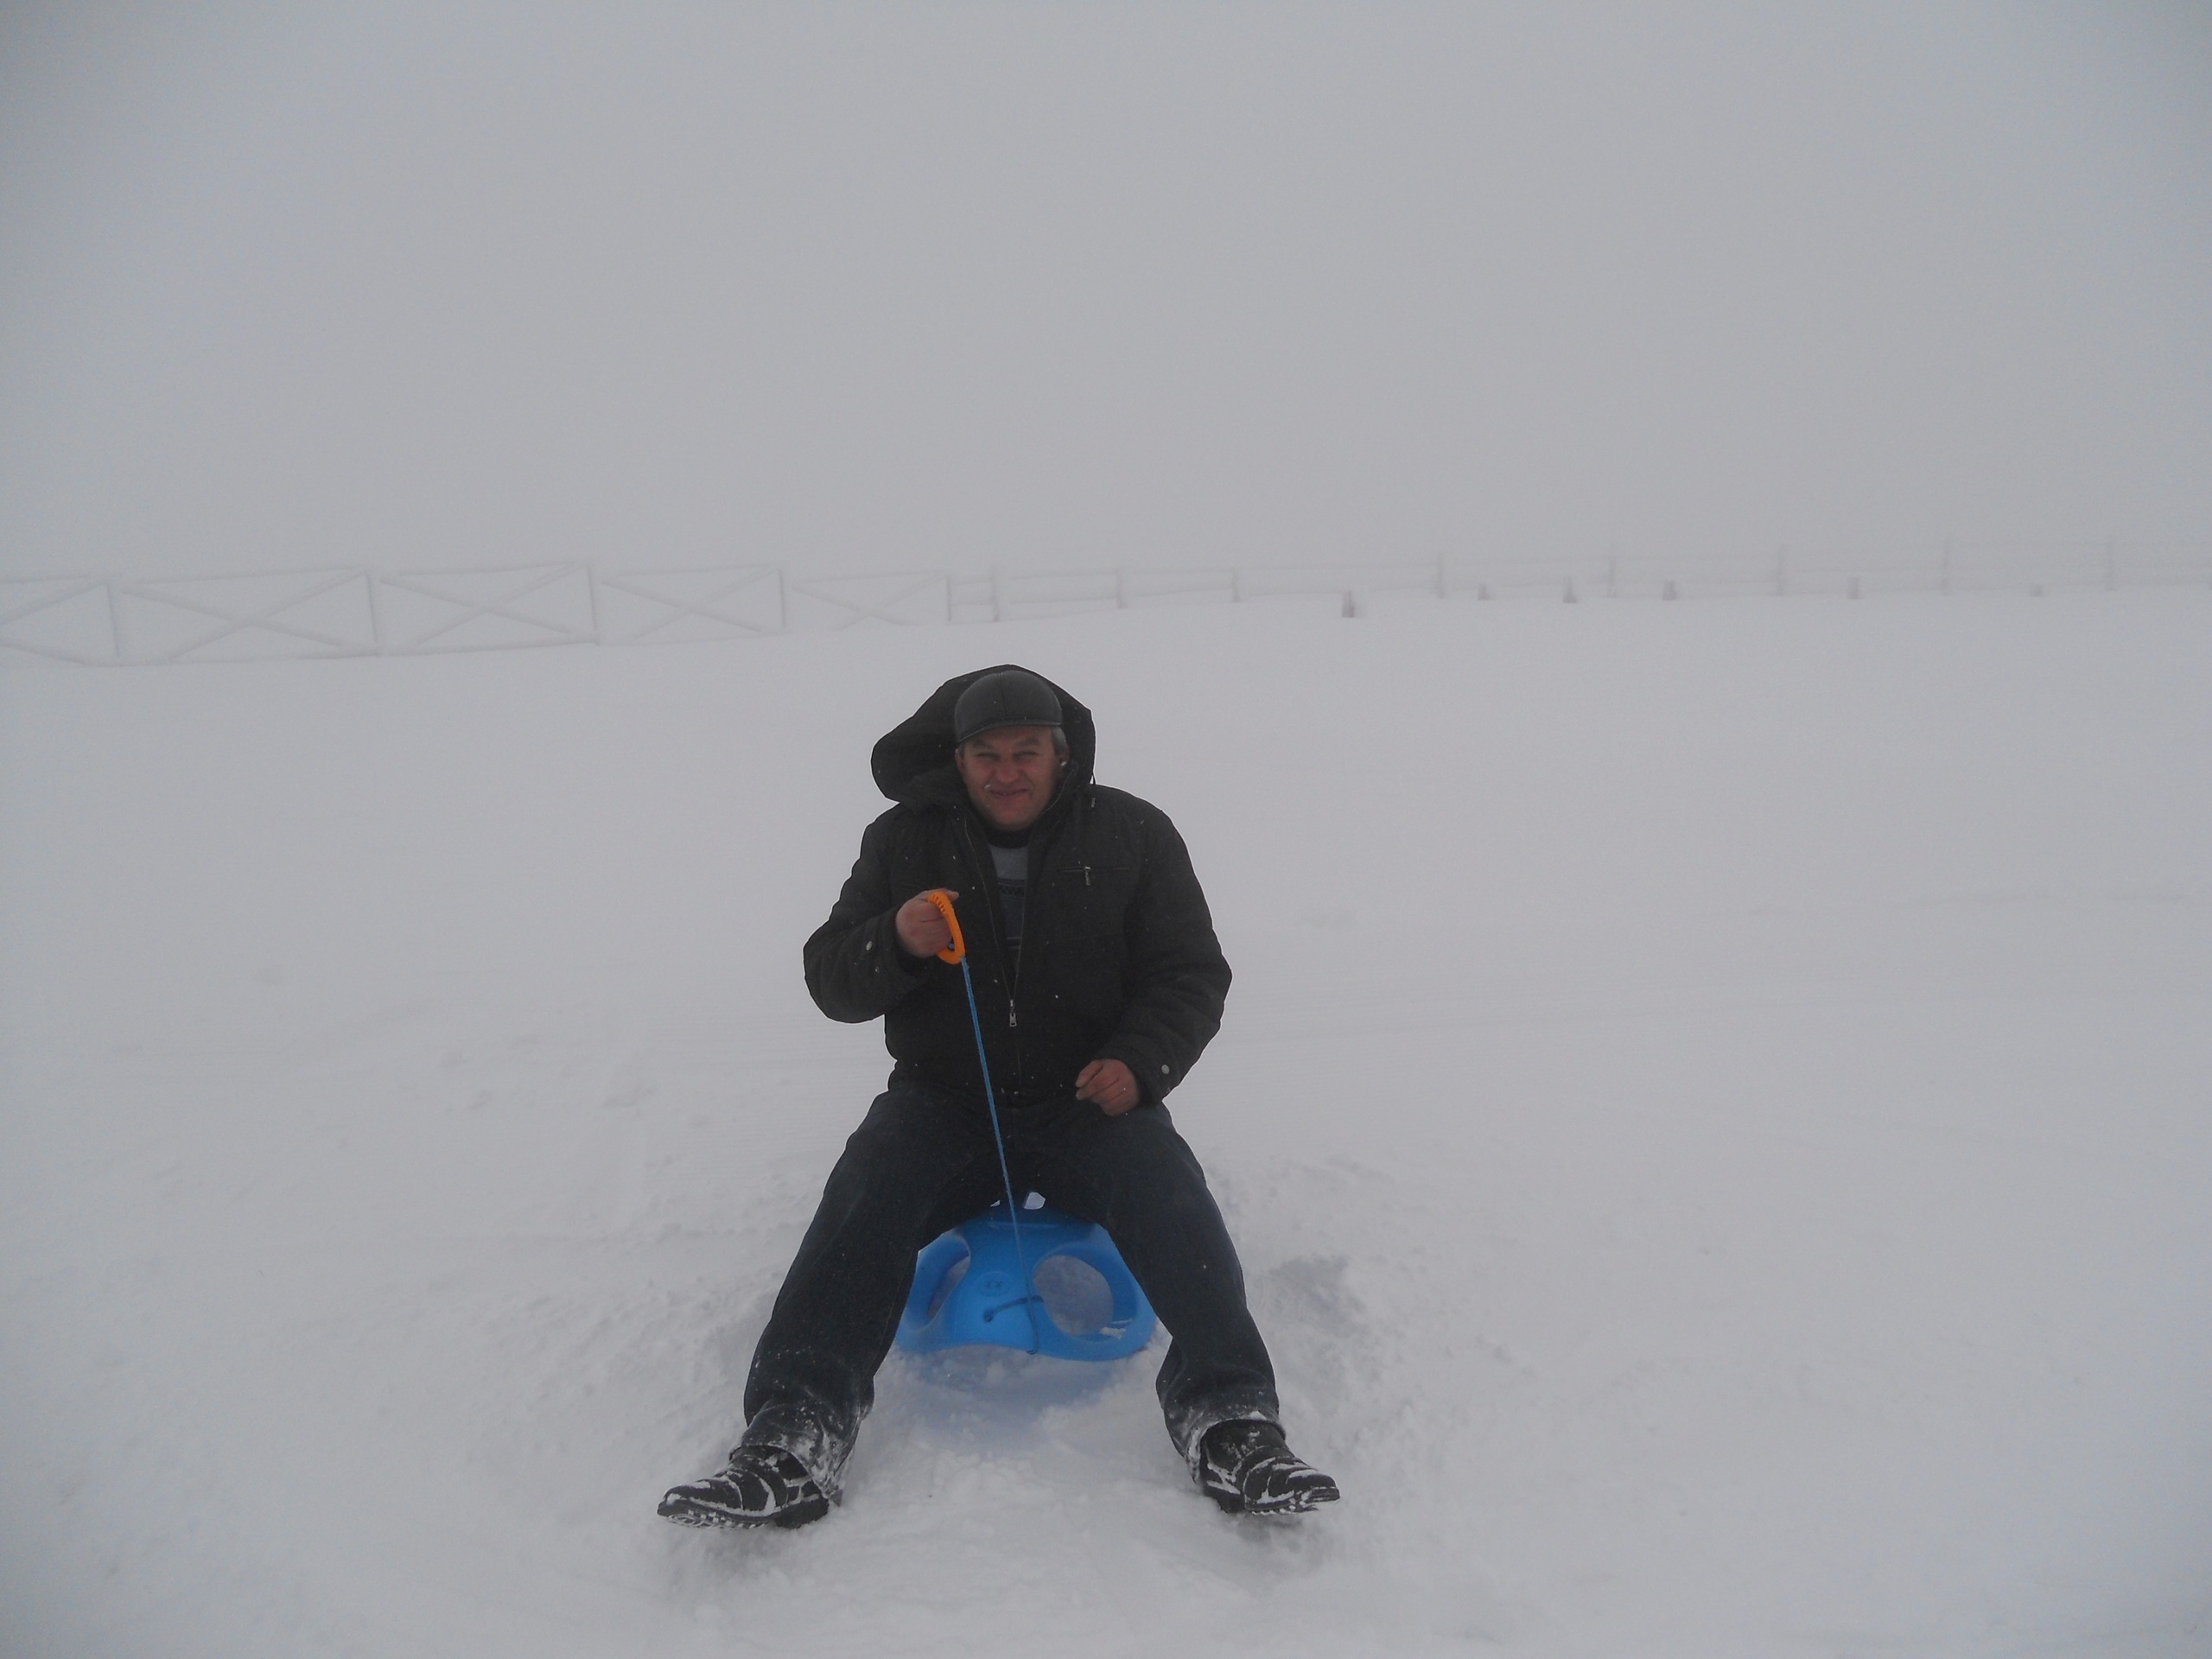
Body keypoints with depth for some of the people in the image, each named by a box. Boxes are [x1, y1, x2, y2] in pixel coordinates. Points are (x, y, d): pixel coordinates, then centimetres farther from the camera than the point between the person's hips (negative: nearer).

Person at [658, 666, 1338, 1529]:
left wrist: (1139, 1062, -15)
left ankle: (1227, 1423, -26)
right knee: (861, 1202, -25)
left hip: (1091, 1098, -1)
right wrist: (895, 944, -18)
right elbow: (829, 979, 6)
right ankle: (793, 1436, -26)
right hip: (943, 1100, 1)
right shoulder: (904, 840, 7)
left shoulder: (1132, 833, 4)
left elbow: (1193, 974, 5)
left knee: (1169, 1197, -28)